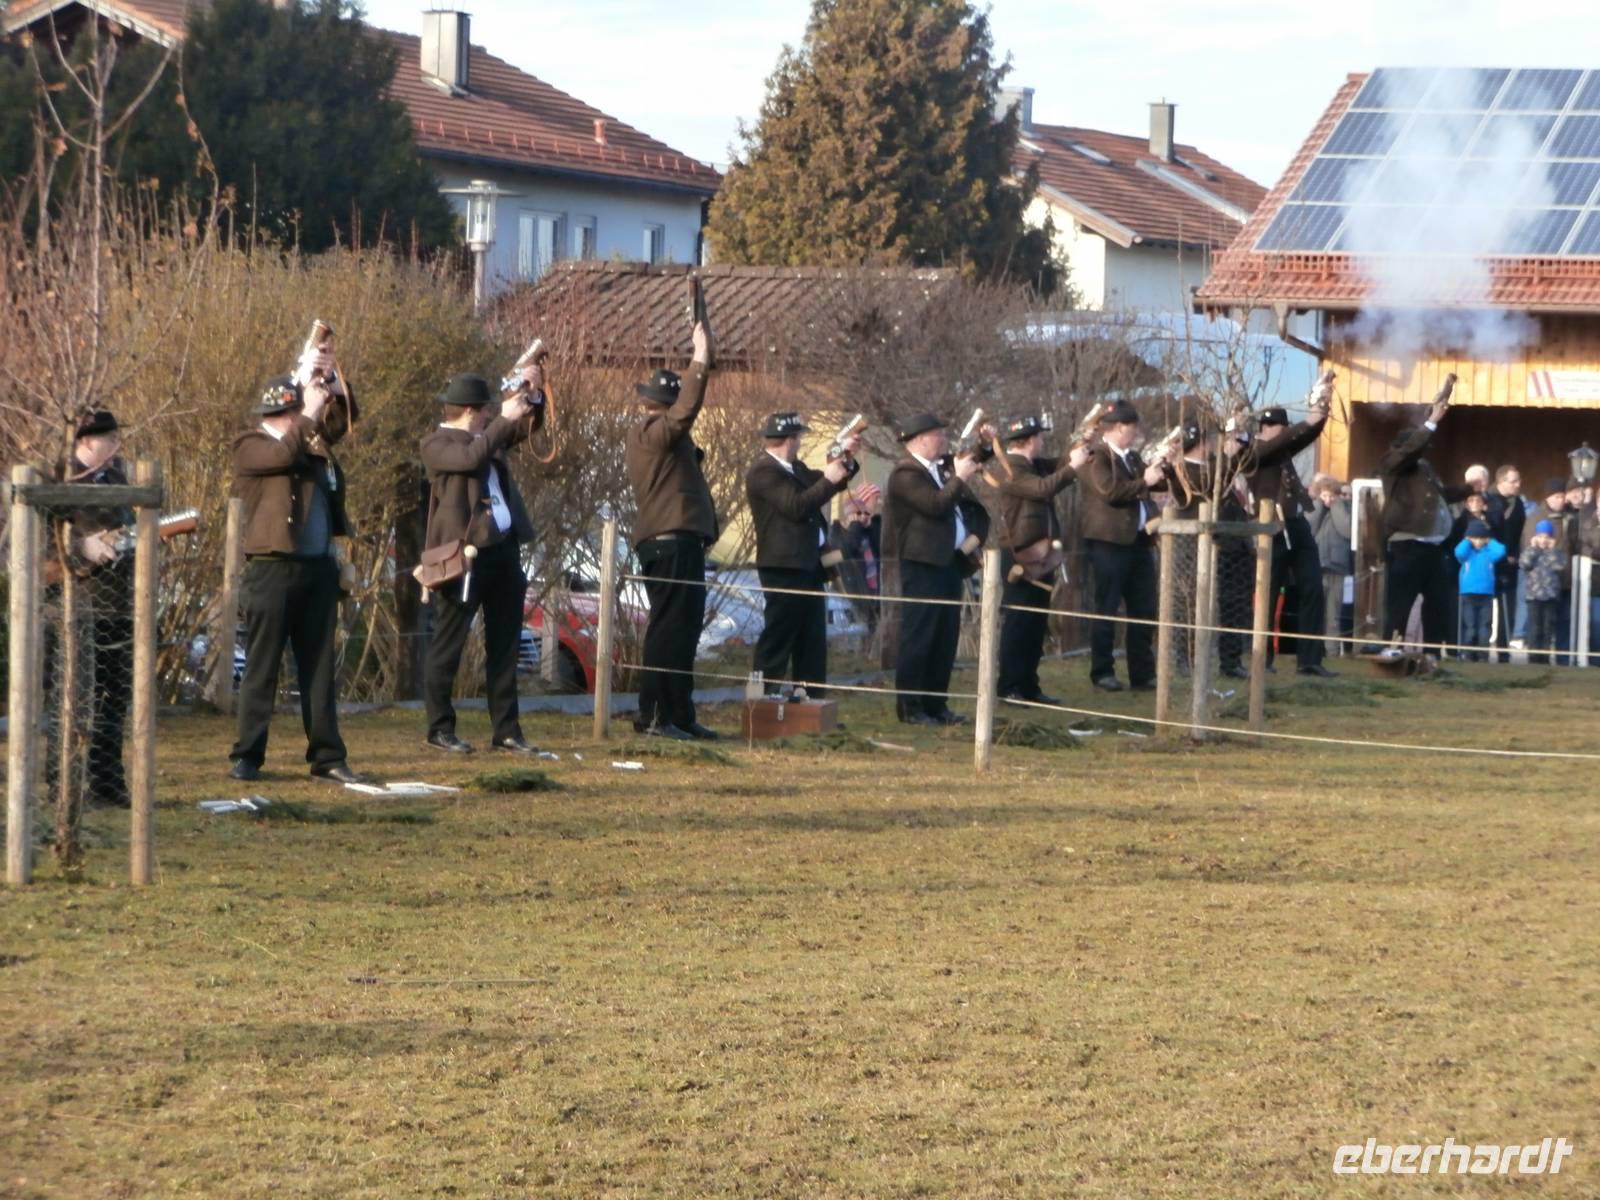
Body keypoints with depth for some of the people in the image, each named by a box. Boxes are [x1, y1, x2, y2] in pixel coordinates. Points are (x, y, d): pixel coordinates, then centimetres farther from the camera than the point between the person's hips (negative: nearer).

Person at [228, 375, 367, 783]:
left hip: (318, 569, 6)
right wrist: (310, 413, -12)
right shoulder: (250, 446, -3)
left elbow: (345, 416, 23)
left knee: (319, 668, 7)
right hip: (273, 569, -6)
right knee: (261, 668, -3)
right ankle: (247, 757, 1)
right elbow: (284, 454, -21)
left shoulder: (311, 439, 16)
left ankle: (327, 756, 9)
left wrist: (334, 394, 4)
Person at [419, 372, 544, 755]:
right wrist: (504, 419, -21)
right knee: (448, 645, 0)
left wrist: (532, 393, 6)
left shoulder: (486, 434, 16)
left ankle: (505, 730, 14)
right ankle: (440, 728, 7)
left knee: (504, 645, 9)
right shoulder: (436, 444, -7)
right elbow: (472, 456, -25)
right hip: (464, 554, -8)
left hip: (504, 549, 8)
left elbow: (528, 426, 25)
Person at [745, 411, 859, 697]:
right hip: (784, 567, -10)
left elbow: (817, 488, 27)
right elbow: (796, 506, -24)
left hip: (808, 566, 10)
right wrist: (828, 480, -17)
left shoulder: (794, 468, 16)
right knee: (777, 639, -8)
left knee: (812, 642, 12)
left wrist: (845, 458, 16)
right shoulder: (763, 471, -14)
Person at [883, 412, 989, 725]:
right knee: (918, 635, -7)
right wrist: (959, 479, -12)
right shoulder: (906, 473, -10)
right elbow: (936, 505, -23)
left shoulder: (943, 469, 18)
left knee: (946, 636, 9)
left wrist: (975, 536, 8)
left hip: (949, 562, 9)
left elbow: (977, 511, 24)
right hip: (922, 562, -9)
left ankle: (936, 704, 15)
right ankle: (909, 707, -4)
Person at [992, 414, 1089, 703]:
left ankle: (1029, 686, 17)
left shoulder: (1035, 465, 15)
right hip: (1022, 558, -9)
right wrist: (1073, 466, -25)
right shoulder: (1010, 470, -15)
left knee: (1037, 624, 11)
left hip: (1042, 556, 9)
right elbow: (1043, 487, -28)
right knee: (1018, 622, -7)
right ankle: (1009, 687, -4)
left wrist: (1079, 448, 5)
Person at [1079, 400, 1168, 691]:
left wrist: (1161, 470, 2)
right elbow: (1111, 491, -22)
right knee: (1107, 610, -1)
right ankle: (1102, 672, 6)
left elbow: (1157, 482, 19)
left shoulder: (1132, 457, 17)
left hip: (1138, 541, 8)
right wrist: (1143, 482, -18)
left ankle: (1143, 673, 14)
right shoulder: (1096, 458, -9)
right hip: (1109, 543, -8)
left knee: (1144, 611, 8)